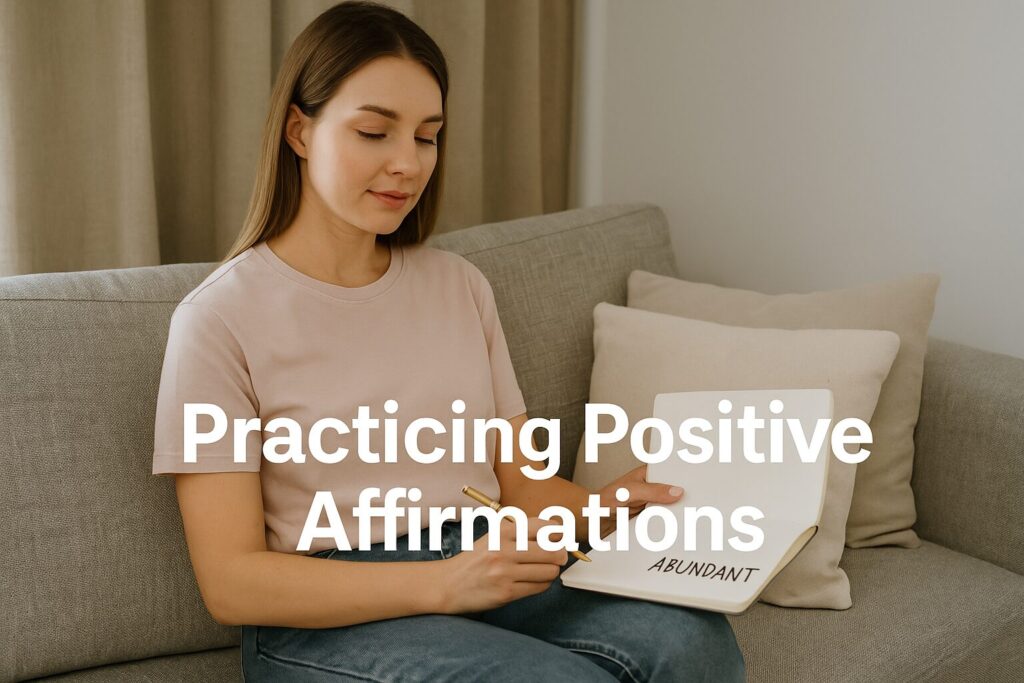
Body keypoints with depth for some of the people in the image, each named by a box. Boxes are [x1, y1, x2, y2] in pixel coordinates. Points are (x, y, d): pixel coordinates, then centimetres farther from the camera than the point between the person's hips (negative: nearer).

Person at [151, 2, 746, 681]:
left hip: (494, 575, 5)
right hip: (326, 620, -5)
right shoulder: (220, 318, -4)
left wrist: (611, 503, -8)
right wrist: (443, 580, -21)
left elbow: (519, 483, 14)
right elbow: (230, 581, -10)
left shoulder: (461, 285, 13)